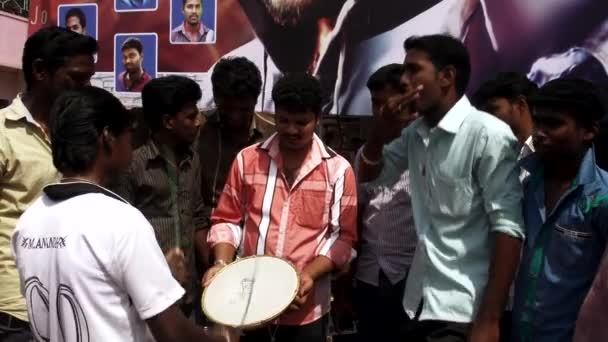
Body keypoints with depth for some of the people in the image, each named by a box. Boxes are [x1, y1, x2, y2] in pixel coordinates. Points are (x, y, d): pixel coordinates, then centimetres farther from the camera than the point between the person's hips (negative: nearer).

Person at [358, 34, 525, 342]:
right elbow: (368, 175, 17)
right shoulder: (415, 133, 7)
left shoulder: (488, 134, -14)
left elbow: (508, 227, -17)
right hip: (420, 300, 7)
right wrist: (381, 126, -2)